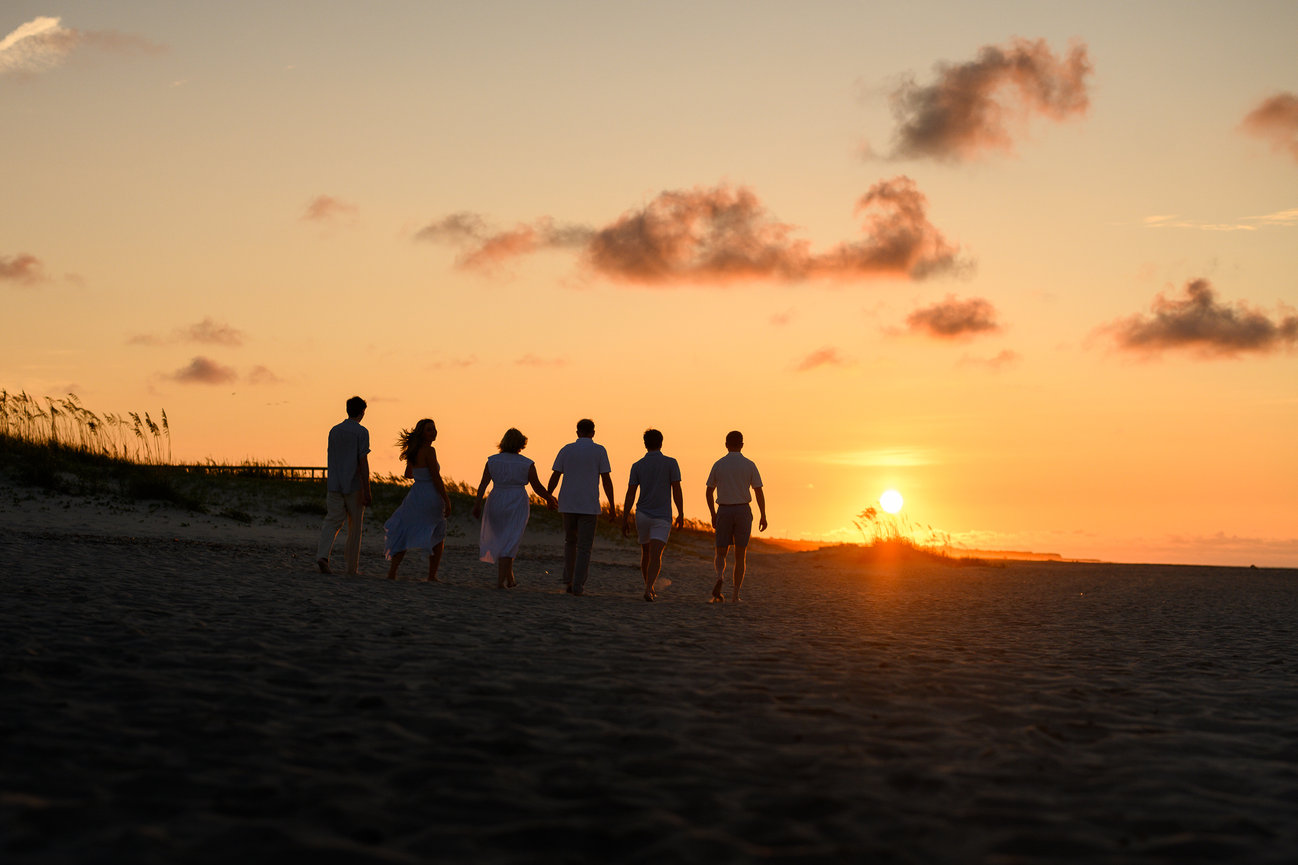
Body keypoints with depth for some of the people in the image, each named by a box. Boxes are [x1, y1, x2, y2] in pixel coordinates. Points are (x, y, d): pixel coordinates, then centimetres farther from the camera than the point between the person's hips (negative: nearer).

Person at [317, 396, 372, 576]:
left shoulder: (334, 431, 11)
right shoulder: (361, 432, -7)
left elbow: (330, 461, 15)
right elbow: (363, 462, -13)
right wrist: (366, 491, -13)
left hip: (334, 486, 4)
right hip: (354, 487, -4)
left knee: (332, 522, 2)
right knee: (354, 526, 6)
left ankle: (322, 555, -23)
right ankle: (352, 568, 10)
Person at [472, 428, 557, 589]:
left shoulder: (492, 461, 1)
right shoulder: (527, 464, -5)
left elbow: (483, 484, -7)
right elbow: (538, 487, -2)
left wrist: (477, 503, -13)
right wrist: (549, 498, 14)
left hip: (496, 504, 3)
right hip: (517, 506, -3)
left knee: (500, 539, 18)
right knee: (509, 545, -2)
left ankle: (509, 579, 24)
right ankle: (500, 581, -11)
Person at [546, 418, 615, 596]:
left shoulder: (566, 450, 5)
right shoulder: (599, 451, -2)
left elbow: (554, 477, 2)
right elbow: (606, 480, -6)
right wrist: (612, 507, -2)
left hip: (568, 504, 3)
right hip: (589, 506, -3)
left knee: (570, 542, 20)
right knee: (584, 547, 2)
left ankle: (569, 580, 13)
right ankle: (578, 586, -4)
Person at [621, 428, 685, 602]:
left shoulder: (637, 466, 0)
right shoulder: (671, 463, -4)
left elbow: (630, 494, -4)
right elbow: (677, 491, -6)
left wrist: (625, 520, -2)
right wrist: (681, 515, 3)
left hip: (642, 515, 3)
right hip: (662, 517, -3)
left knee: (646, 553, 19)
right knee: (656, 556, -9)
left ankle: (649, 588, 30)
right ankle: (648, 589, -28)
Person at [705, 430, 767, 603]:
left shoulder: (718, 465, 3)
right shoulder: (749, 465, -1)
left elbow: (709, 492, 5)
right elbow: (759, 492, -4)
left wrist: (713, 515, 15)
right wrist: (763, 516, 1)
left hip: (724, 512, 0)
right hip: (743, 512, 0)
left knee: (721, 555, 6)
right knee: (739, 556, 9)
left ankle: (720, 577, -27)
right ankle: (736, 594, 3)